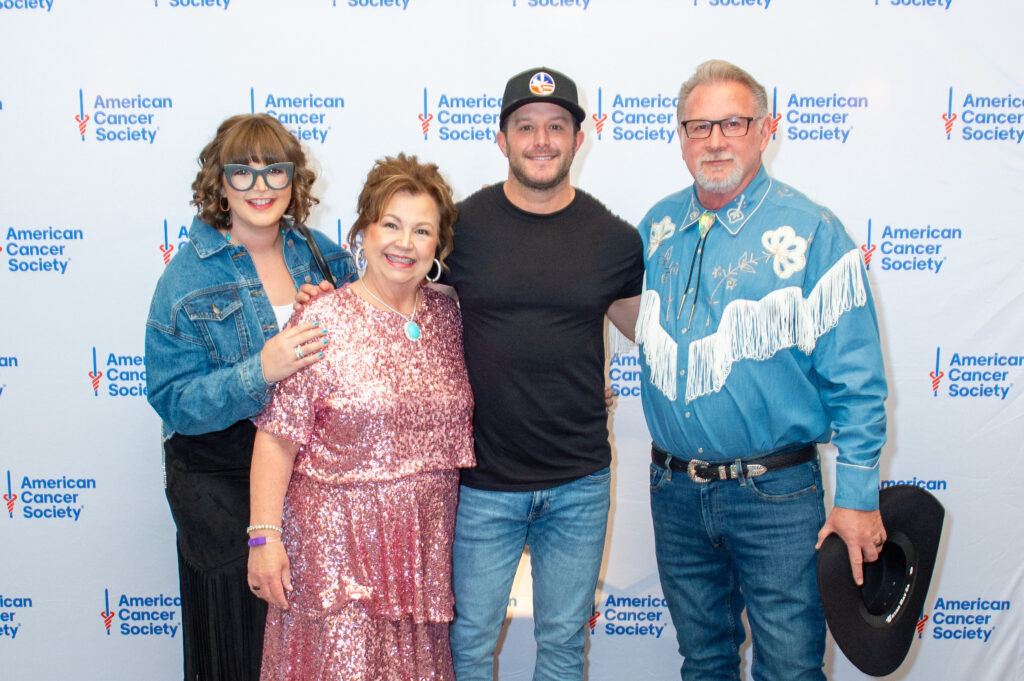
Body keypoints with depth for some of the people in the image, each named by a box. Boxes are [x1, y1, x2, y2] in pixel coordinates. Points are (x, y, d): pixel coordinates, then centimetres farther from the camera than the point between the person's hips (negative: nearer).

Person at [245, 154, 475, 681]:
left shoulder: (449, 316, 5)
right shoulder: (323, 321, -9)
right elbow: (277, 436, -11)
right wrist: (264, 535, -14)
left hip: (426, 541, 5)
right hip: (337, 539, -4)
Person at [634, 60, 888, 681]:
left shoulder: (811, 233, -10)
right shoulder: (658, 227, 4)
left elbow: (855, 379, -10)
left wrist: (858, 496, -11)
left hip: (776, 493, -4)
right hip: (674, 487, 4)